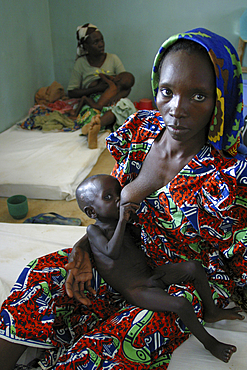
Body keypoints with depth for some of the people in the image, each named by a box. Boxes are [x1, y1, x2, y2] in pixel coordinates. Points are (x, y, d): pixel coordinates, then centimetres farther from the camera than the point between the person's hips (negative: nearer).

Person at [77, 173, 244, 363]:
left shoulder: (124, 224, 10)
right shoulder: (94, 230, -11)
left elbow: (140, 239, 24)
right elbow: (112, 253, -28)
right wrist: (122, 221, -31)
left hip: (152, 274, 8)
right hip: (136, 291, -8)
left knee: (195, 267, -6)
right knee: (182, 305, -25)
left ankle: (211, 312, 12)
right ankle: (209, 342, 0)